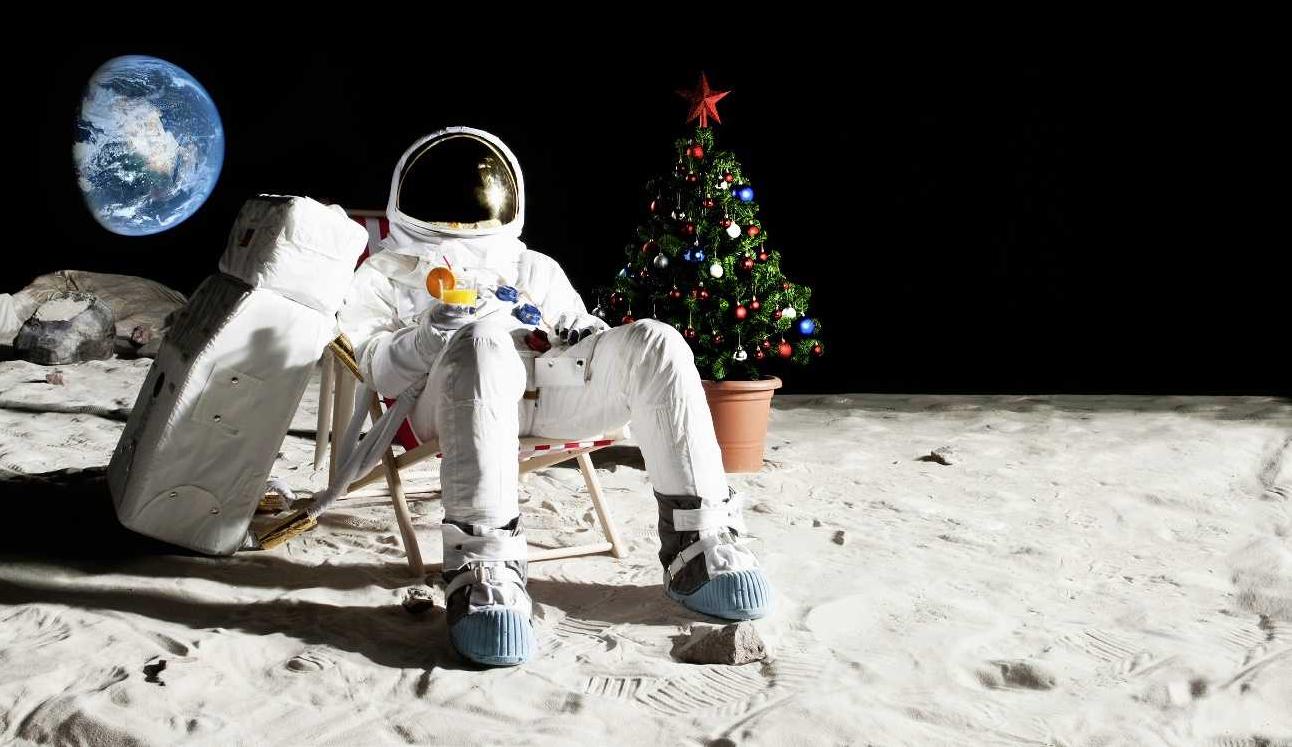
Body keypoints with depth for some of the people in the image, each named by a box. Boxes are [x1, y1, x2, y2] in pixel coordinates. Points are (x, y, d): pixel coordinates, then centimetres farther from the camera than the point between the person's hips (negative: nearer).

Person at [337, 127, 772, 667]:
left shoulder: (536, 269, 38)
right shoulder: (386, 274, 26)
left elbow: (575, 328, 27)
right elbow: (375, 370, 10)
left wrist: (584, 338, 3)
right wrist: (431, 337, -9)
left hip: (548, 388, 4)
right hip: (449, 399, -3)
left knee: (652, 343, -22)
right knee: (483, 342, -39)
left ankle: (698, 542, -26)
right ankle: (483, 569, -51)